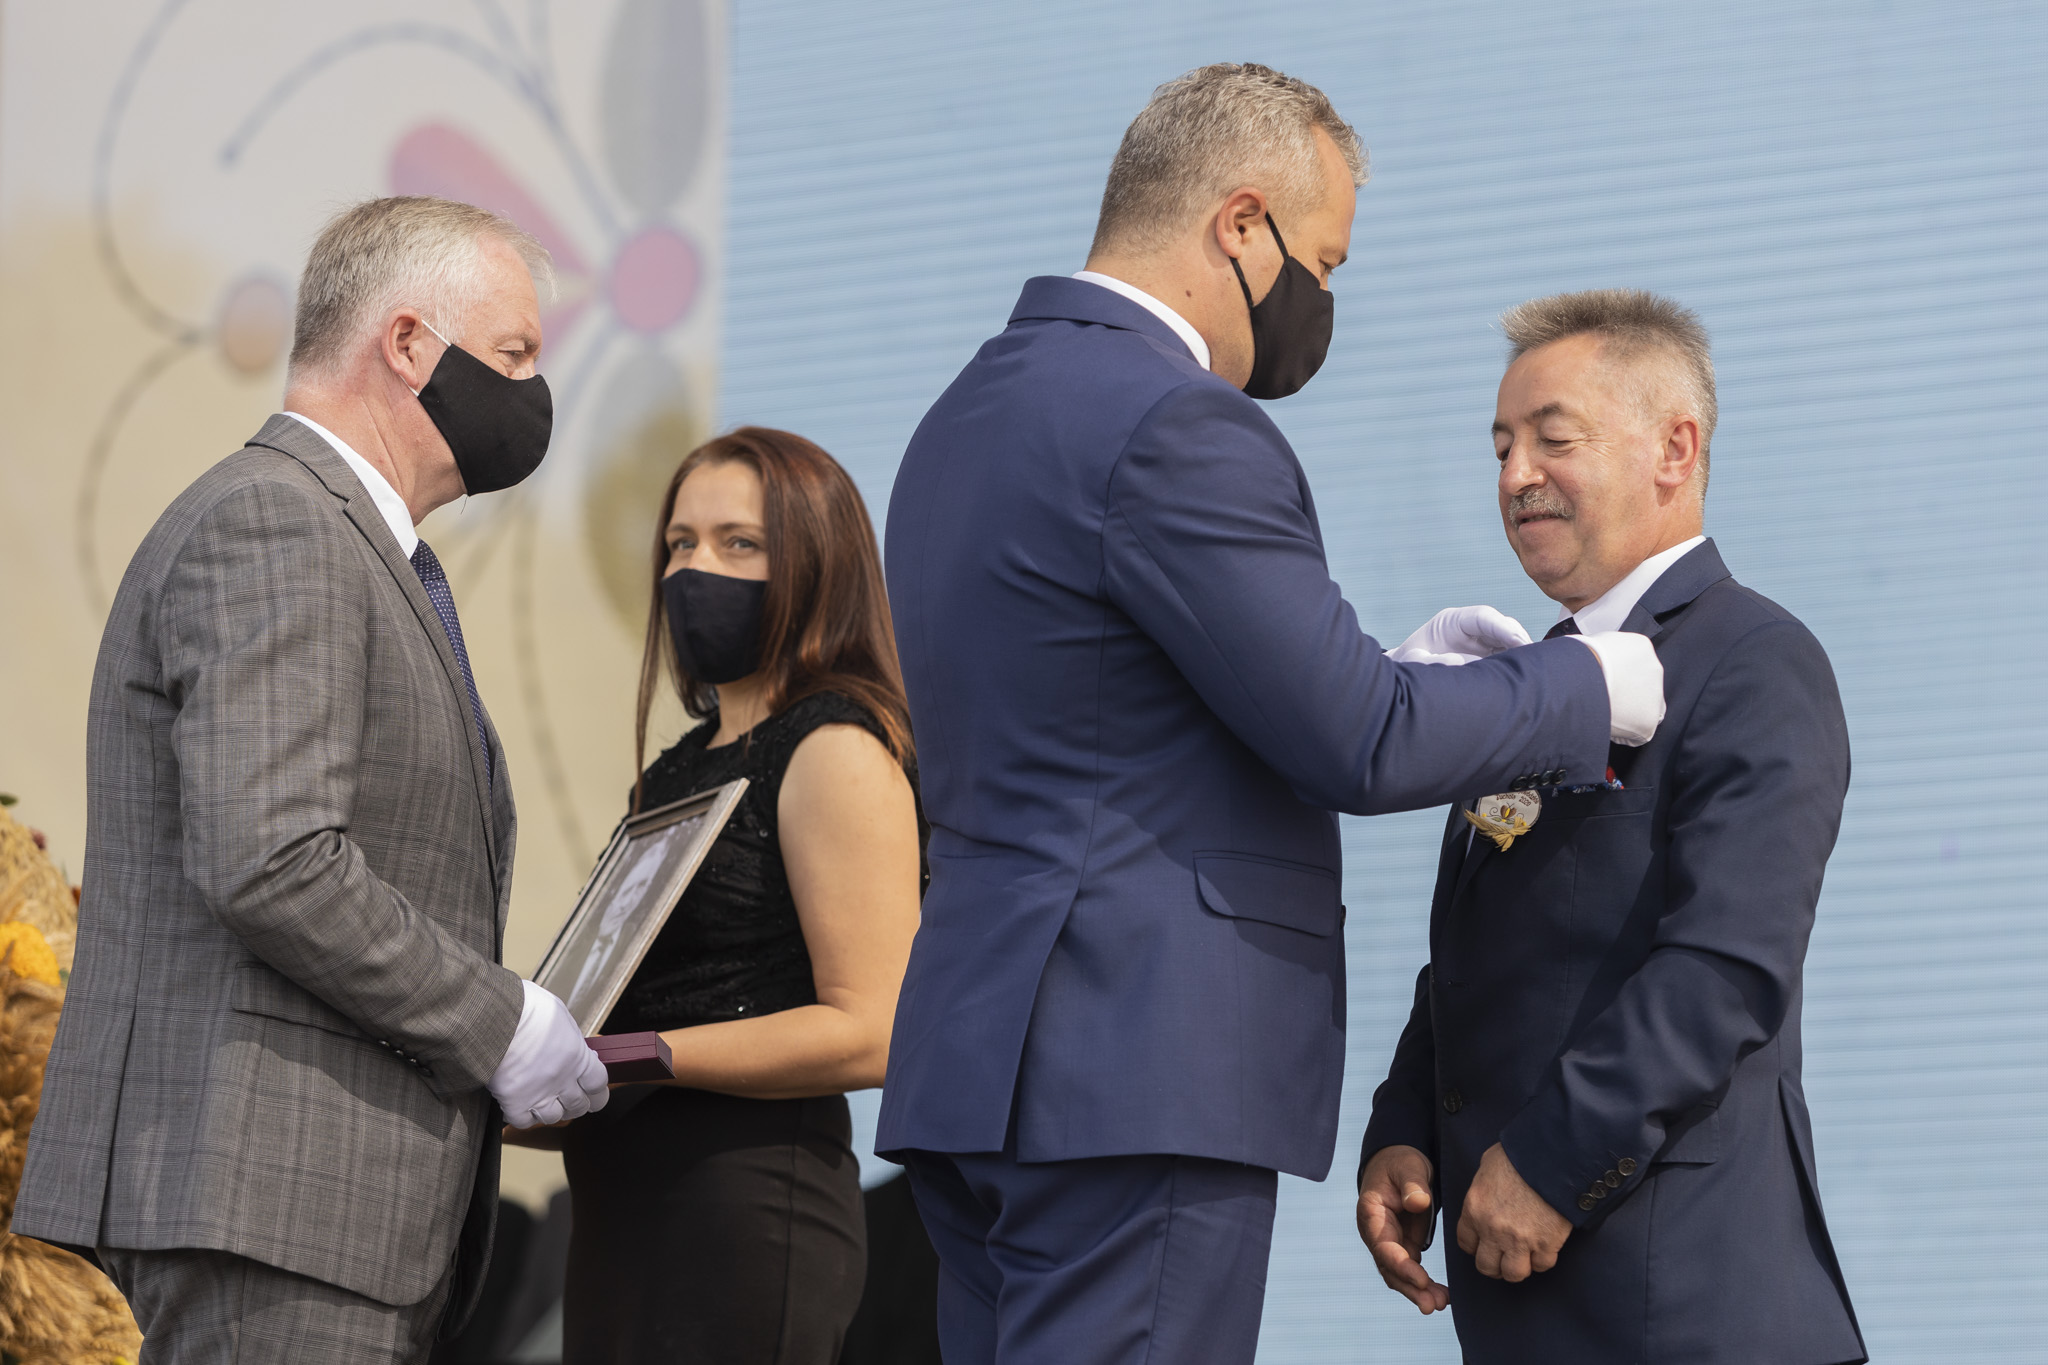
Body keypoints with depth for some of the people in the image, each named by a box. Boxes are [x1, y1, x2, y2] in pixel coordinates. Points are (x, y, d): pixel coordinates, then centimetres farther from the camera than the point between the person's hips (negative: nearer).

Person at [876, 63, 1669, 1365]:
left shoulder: (974, 412, 18)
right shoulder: (1171, 427, -14)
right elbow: (1355, 745, -14)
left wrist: (1398, 674, 18)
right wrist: (1596, 687, 0)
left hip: (991, 1060, 10)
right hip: (1140, 1075, -10)